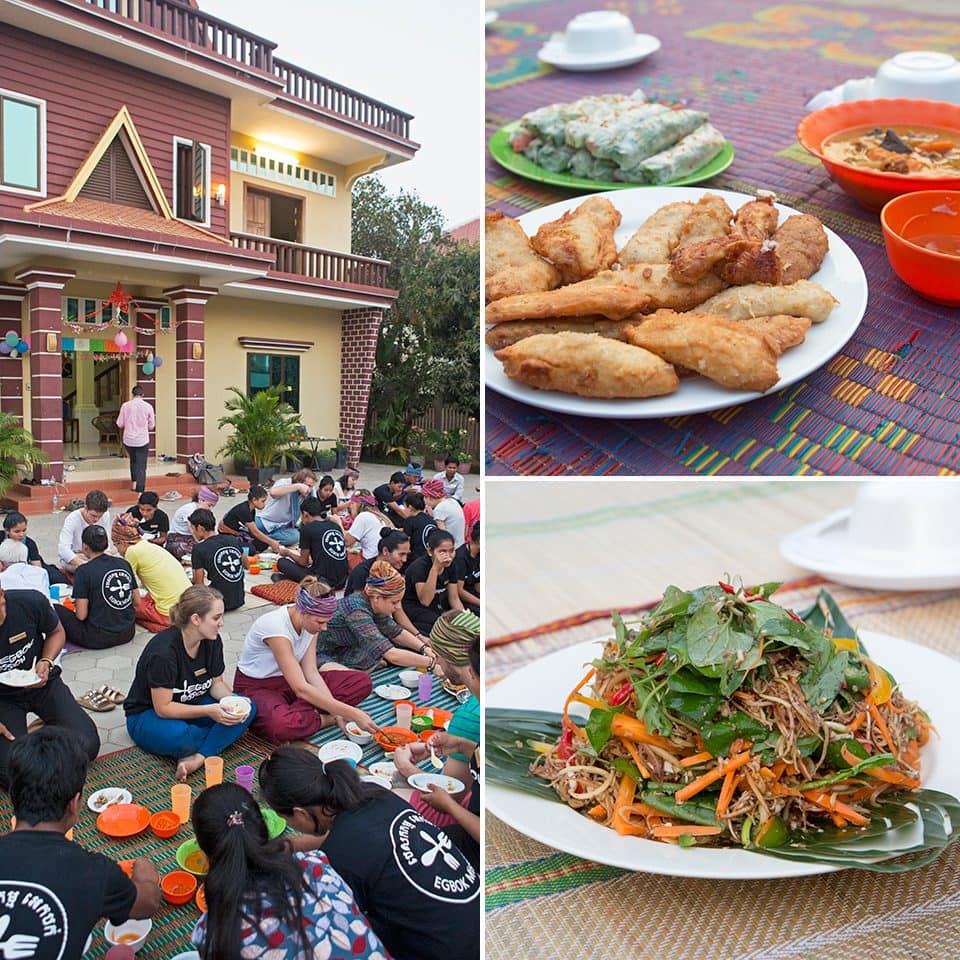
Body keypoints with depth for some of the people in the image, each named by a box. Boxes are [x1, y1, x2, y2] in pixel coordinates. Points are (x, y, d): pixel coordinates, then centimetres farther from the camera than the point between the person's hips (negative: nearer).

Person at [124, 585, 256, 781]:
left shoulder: (212, 641, -9)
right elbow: (163, 708, -26)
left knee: (248, 709, -18)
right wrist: (209, 711, -34)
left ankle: (198, 758, -28)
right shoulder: (164, 650, -29)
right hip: (148, 714, -6)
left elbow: (216, 682, 3)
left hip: (191, 706, 6)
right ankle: (226, 735, -11)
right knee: (177, 735, -40)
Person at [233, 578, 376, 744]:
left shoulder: (311, 621, -9)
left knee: (362, 681, -8)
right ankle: (327, 719, -13)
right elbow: (300, 689, -36)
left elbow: (311, 672, -10)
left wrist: (338, 712, -22)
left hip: (289, 680, 7)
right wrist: (352, 714, -37)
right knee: (282, 725, -43)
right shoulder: (276, 626, -32)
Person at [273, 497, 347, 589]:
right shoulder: (336, 525, 13)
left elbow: (304, 562, 4)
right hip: (342, 581, 5)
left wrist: (288, 552, 23)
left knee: (282, 562, 10)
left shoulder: (307, 528, -3)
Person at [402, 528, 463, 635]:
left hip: (438, 608, 7)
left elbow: (454, 598, 4)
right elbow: (425, 600, -31)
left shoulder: (450, 566, -1)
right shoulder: (420, 566, -20)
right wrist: (435, 568, -36)